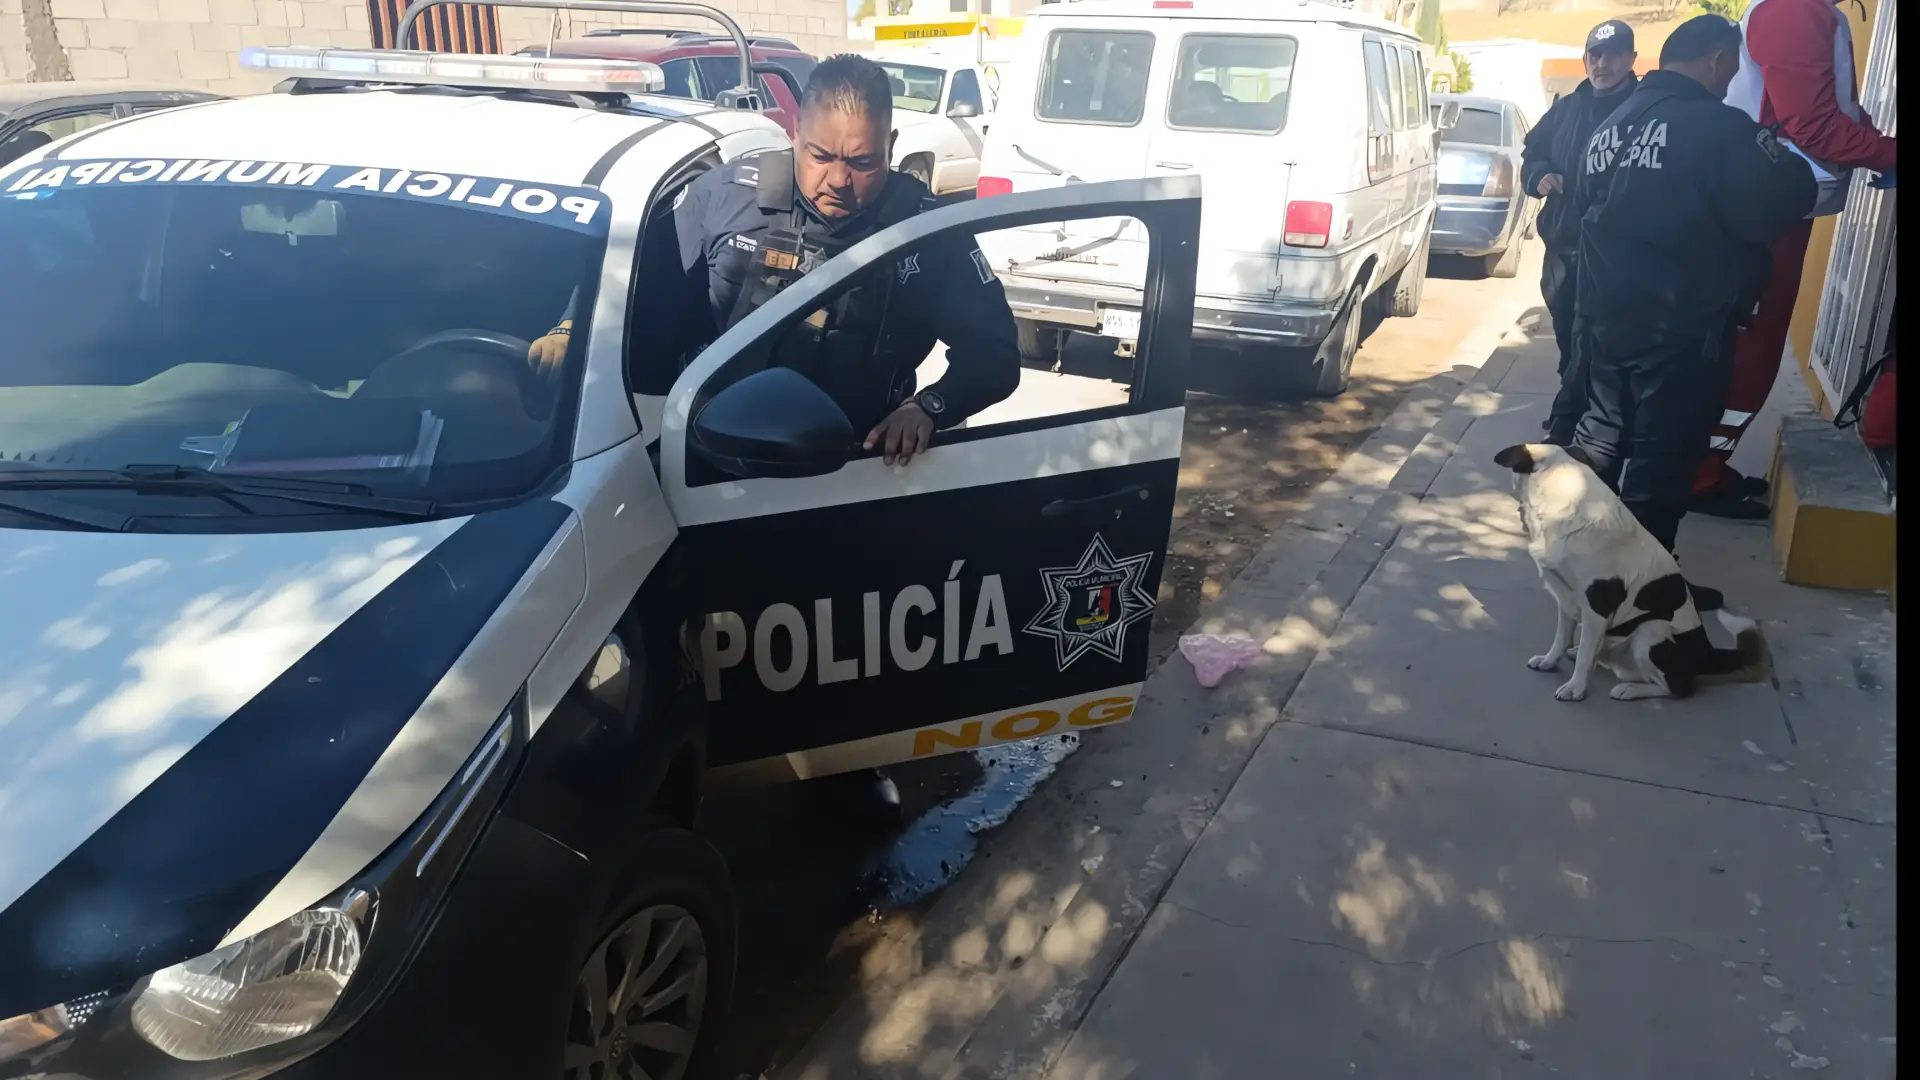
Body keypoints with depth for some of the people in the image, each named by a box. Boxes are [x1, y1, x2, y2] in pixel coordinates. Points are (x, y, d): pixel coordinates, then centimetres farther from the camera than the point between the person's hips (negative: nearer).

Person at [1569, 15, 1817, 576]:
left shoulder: (1610, 126, 9)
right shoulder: (1719, 127, -16)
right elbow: (1774, 211, -15)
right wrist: (1798, 170, 4)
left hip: (1604, 319, 8)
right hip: (1677, 333, -8)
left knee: (1603, 432, 21)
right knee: (1660, 459, 3)